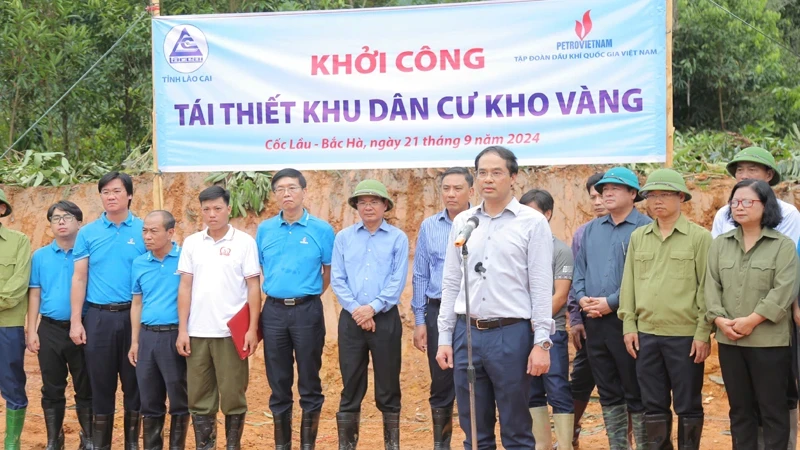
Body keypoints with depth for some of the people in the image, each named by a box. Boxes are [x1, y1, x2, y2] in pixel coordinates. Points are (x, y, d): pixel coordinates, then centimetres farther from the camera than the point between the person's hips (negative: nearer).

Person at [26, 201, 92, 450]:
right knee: (52, 389, 9)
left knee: (85, 388, 6)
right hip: (50, 329, 2)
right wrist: (32, 330, 1)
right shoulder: (40, 256, 5)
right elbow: (34, 294, 7)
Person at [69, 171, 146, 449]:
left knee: (134, 382, 7)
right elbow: (79, 278, 3)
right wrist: (75, 321, -3)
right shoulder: (87, 233, 5)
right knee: (101, 383, 8)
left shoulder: (144, 230, 1)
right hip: (98, 317, 1)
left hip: (134, 316, -1)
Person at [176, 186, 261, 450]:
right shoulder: (192, 243, 7)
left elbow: (253, 287, -2)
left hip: (231, 331, -3)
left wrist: (252, 328, -8)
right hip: (197, 332, 3)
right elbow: (185, 287, 7)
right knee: (199, 396, 8)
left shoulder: (244, 242, -1)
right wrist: (182, 329, 2)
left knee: (233, 394, 3)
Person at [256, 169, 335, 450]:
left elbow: (330, 271, 5)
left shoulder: (321, 229, -2)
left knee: (309, 382, 3)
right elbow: (258, 269, 15)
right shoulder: (264, 229, 6)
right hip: (274, 311, 3)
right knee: (278, 383, 9)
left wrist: (307, 296, 6)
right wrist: (277, 292, 11)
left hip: (307, 311, -2)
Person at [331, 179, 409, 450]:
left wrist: (373, 307, -14)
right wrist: (356, 309, -10)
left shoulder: (398, 238, 2)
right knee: (351, 385, 6)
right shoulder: (343, 238, 7)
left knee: (388, 385, 5)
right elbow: (337, 279, 2)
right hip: (351, 319, 1)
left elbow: (398, 281, -5)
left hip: (386, 319, -1)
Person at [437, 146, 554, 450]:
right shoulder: (462, 222, 10)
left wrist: (542, 343, -10)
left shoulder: (532, 222, -2)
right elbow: (450, 284, 11)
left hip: (511, 334, -4)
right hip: (466, 333, 4)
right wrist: (445, 338, 7)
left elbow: (542, 287, -5)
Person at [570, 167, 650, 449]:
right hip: (594, 320, 6)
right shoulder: (591, 230, 15)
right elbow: (579, 270, 16)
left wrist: (612, 302, -17)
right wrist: (581, 297, -2)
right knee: (607, 392, 13)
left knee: (635, 392, -1)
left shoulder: (645, 228, -7)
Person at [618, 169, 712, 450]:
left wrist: (704, 333, -10)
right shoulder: (638, 237, 10)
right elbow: (629, 284, 11)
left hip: (685, 335, -4)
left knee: (688, 406, 5)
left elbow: (707, 288, -5)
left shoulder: (700, 237, -2)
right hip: (646, 334, 4)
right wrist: (629, 325, 4)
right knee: (653, 405, 11)